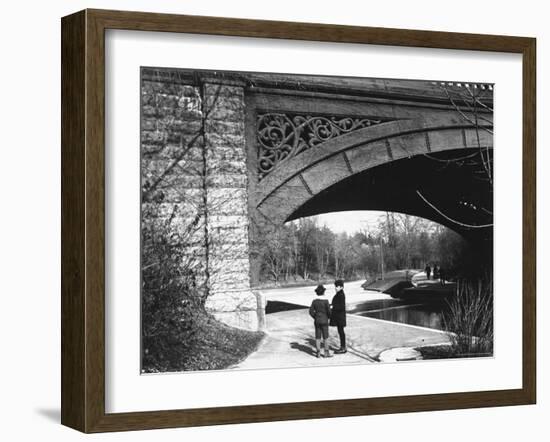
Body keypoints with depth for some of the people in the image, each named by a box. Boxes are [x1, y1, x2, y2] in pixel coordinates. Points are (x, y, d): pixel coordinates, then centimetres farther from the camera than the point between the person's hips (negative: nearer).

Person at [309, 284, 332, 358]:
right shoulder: (325, 300, -13)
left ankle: (318, 353, 7)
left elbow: (311, 312, -1)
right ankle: (326, 353, 2)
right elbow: (328, 311, -14)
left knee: (318, 337, 7)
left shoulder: (314, 301, -1)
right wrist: (329, 316, 7)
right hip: (324, 321, -4)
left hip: (317, 321, 4)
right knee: (325, 337, 2)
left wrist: (316, 318, 13)